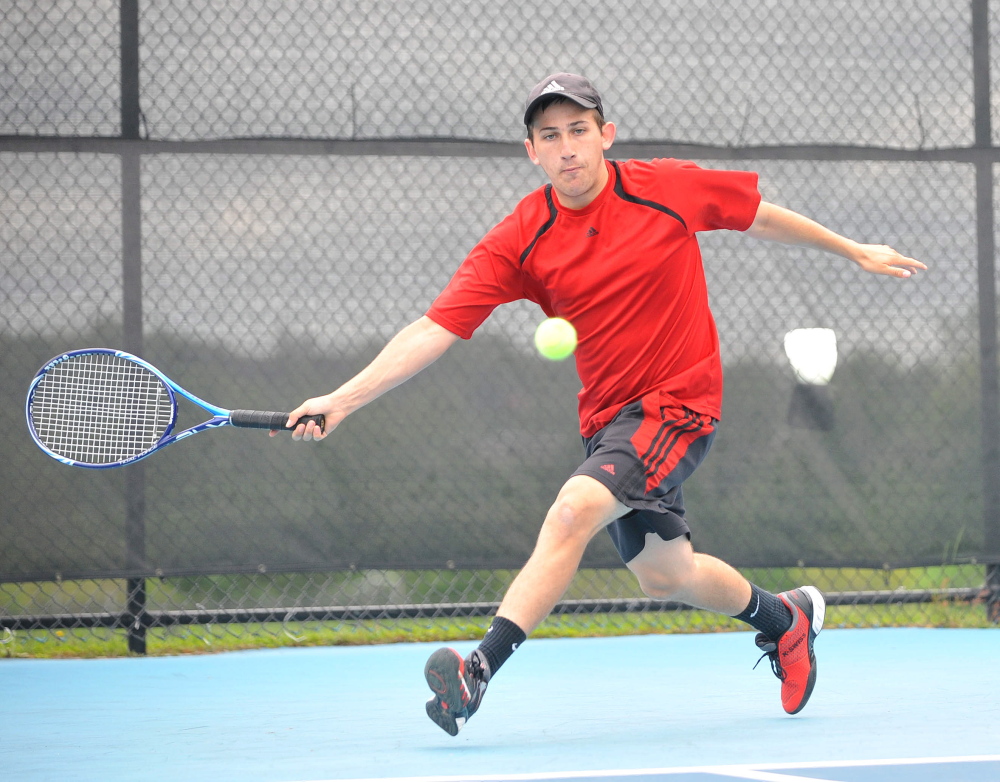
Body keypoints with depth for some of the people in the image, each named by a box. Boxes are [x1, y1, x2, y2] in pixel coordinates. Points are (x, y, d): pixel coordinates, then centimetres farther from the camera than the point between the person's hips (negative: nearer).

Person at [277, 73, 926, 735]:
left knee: (574, 508, -27)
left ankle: (481, 669, -30)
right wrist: (342, 400, -22)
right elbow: (434, 330, -12)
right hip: (609, 416, 5)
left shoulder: (669, 188, -10)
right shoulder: (519, 241, -7)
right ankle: (785, 617, 47)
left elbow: (761, 215, 9)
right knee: (665, 575, 17)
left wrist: (856, 252, 19)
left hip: (680, 401, -5)